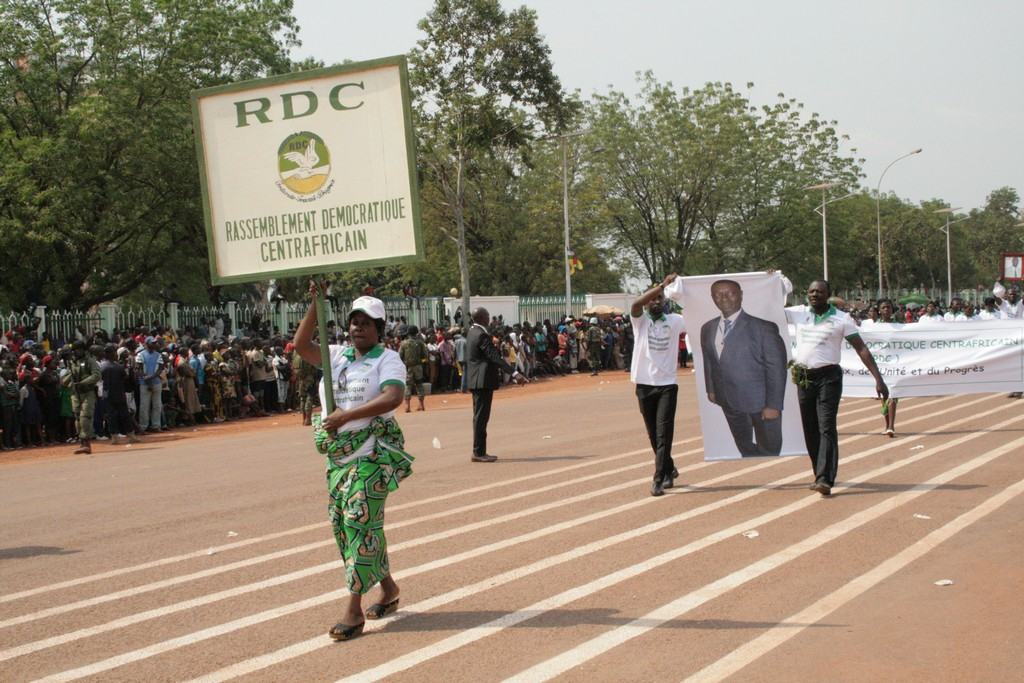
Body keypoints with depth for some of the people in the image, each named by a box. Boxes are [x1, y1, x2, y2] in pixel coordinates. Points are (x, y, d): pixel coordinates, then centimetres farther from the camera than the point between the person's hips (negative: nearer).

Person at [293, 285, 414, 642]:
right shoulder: (337, 356, 14)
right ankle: (388, 587, 27)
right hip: (339, 452, 7)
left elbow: (393, 397, -23)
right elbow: (301, 345, 3)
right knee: (341, 523, 10)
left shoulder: (388, 360, -5)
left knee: (360, 521, -12)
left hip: (373, 451, -7)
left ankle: (354, 609, -11)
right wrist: (315, 304, -6)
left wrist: (345, 415, -26)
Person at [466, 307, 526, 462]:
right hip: (483, 381, -10)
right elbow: (495, 357, -26)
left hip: (477, 380, 10)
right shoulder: (481, 335, -18)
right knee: (481, 417, -7)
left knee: (480, 417, 13)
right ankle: (478, 452, -4)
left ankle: (480, 451, 17)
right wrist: (514, 373, -31)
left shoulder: (473, 332, 14)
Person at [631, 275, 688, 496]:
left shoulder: (674, 320, 6)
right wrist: (662, 284, -24)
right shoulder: (640, 320, 2)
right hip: (644, 385, 1)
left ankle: (658, 480, -12)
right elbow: (636, 304, -19)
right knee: (653, 434, 11)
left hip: (667, 384, -1)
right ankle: (669, 469, 31)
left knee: (664, 433, -11)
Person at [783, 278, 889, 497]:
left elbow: (861, 349, -1)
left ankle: (825, 479, -19)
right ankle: (819, 474, 18)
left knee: (827, 427, -12)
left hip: (828, 376, -4)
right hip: (804, 377, 4)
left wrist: (878, 379, -6)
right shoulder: (799, 313, 8)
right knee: (810, 430, 8)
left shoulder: (841, 319, 0)